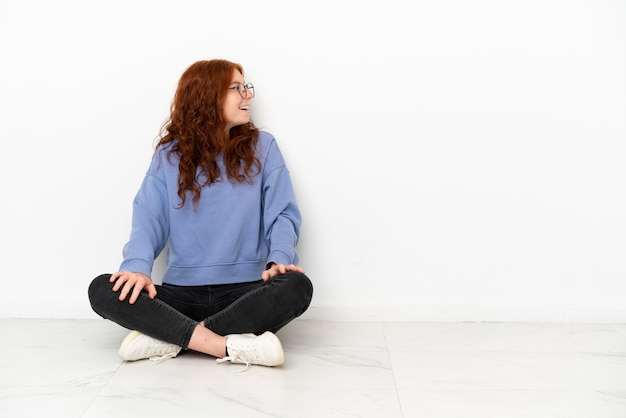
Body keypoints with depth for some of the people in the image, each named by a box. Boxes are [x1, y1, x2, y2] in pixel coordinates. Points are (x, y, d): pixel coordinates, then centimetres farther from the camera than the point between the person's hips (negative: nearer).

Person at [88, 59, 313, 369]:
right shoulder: (170, 154, 6)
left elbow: (282, 213, -1)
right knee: (102, 290, -21)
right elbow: (149, 217, -2)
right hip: (181, 291, 1)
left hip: (245, 289, 0)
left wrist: (279, 259, -21)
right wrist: (138, 267, -21)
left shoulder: (262, 147, 4)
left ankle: (168, 337, -25)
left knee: (296, 287, -31)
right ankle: (230, 346, -31)